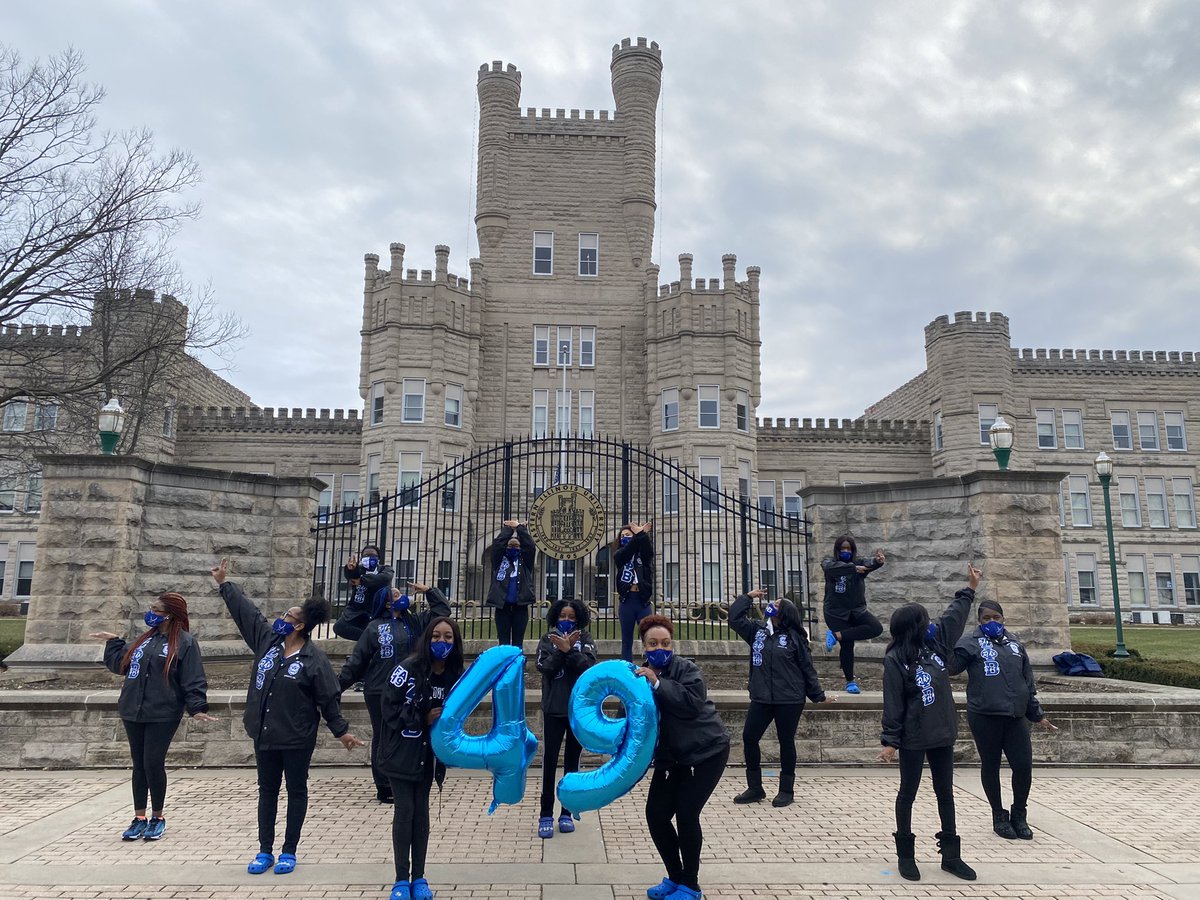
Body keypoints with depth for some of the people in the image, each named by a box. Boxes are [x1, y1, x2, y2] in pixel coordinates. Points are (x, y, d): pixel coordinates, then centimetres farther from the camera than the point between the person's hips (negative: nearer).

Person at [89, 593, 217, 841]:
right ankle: (139, 818, 21)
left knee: (153, 764, -4)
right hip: (133, 712, 6)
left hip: (162, 715, -6)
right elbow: (120, 663, 27)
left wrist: (197, 708, -20)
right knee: (139, 765, 11)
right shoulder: (146, 638, 13)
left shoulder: (185, 642, -7)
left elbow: (193, 681, -11)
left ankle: (158, 818, 13)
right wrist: (113, 641, 27)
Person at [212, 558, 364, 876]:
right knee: (267, 791, 14)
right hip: (264, 734, 6)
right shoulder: (267, 640, 0)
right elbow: (245, 611, 9)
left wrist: (341, 731, -8)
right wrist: (225, 584, 14)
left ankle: (289, 852, 19)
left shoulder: (314, 659, -15)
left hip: (297, 739, -6)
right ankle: (265, 851, 26)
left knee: (296, 792, 8)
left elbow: (329, 700, -10)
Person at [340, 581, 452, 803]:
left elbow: (442, 609, 15)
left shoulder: (414, 622, 9)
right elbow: (357, 659, -1)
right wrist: (340, 683, -3)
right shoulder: (375, 627, -3)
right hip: (379, 692, -4)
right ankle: (384, 788, 12)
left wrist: (428, 590, 9)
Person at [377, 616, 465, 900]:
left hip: (428, 754, 4)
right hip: (401, 751, -4)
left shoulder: (454, 675, -4)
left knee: (422, 811, 9)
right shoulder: (408, 669, -18)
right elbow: (390, 708, -17)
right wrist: (423, 719, -20)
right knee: (404, 810, -1)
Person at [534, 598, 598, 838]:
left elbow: (589, 666, -14)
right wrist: (562, 649, -21)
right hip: (553, 709, -1)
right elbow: (544, 667, -12)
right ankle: (546, 815, 6)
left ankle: (567, 813, 19)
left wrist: (569, 649, -24)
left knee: (572, 762, 9)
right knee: (549, 761, -2)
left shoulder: (585, 639, 1)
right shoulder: (547, 640, 1)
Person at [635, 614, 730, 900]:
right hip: (670, 756, 6)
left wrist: (657, 683, -32)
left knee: (686, 814, -10)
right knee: (656, 814, 0)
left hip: (706, 751, -5)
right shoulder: (640, 675, 0)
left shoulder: (685, 668, -15)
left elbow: (693, 703, -30)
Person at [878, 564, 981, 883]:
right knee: (908, 793, 7)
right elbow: (892, 704, -15)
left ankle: (950, 855, 25)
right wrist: (890, 741, -14)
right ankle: (906, 855, 18)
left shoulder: (936, 644, 2)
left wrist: (970, 589, 17)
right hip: (913, 739, -6)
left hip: (942, 735, 6)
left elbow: (953, 617, 13)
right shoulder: (895, 661, -16)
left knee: (946, 793, 13)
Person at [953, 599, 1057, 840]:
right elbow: (950, 666, -18)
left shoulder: (1015, 643, 14)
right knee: (990, 766, 8)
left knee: (1024, 765, 1)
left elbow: (1028, 682, 20)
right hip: (984, 716, -4)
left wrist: (1037, 715, 23)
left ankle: (1018, 815, 24)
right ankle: (999, 816, 27)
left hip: (1015, 717, 4)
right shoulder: (971, 643, -3)